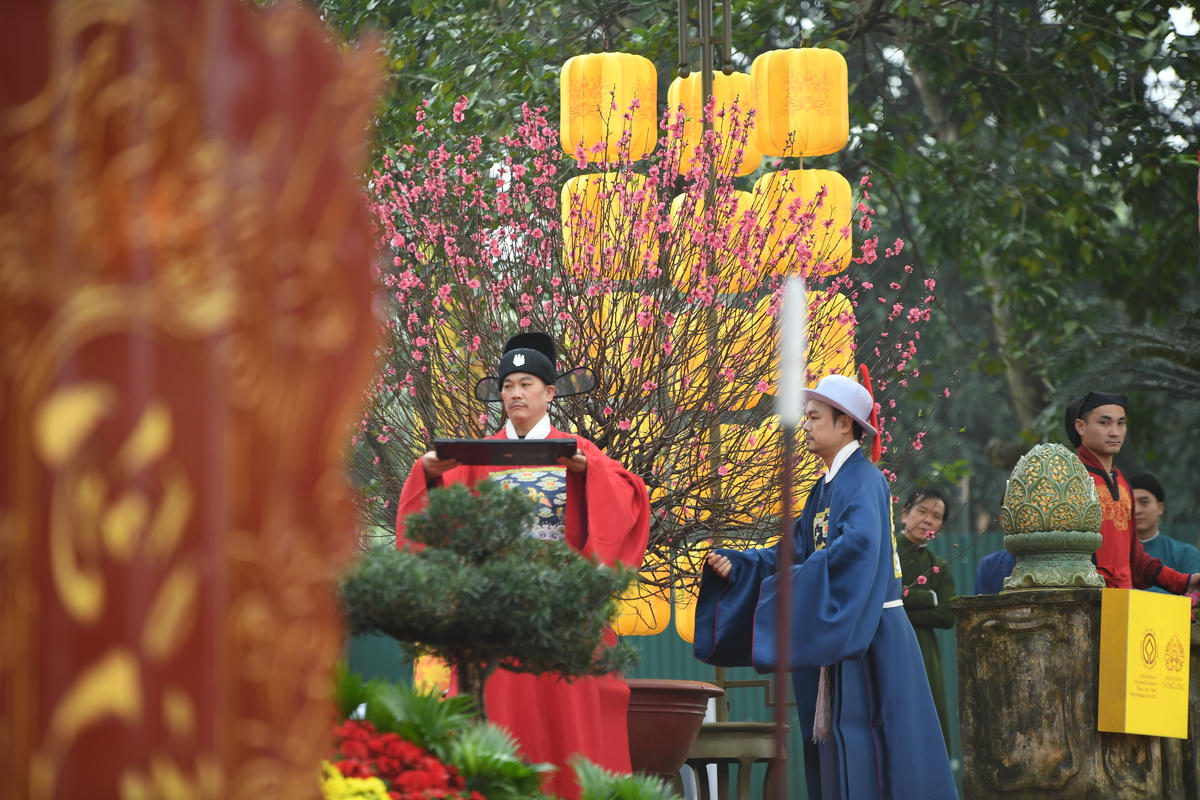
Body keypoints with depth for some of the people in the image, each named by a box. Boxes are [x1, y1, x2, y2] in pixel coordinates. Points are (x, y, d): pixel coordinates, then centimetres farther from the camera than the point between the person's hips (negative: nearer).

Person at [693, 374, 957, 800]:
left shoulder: (863, 480, -12)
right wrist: (736, 566, 2)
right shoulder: (825, 488, 16)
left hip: (870, 634, -9)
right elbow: (796, 549, 14)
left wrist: (793, 582, -26)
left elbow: (858, 542, -28)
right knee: (835, 752, 9)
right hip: (836, 635, 9)